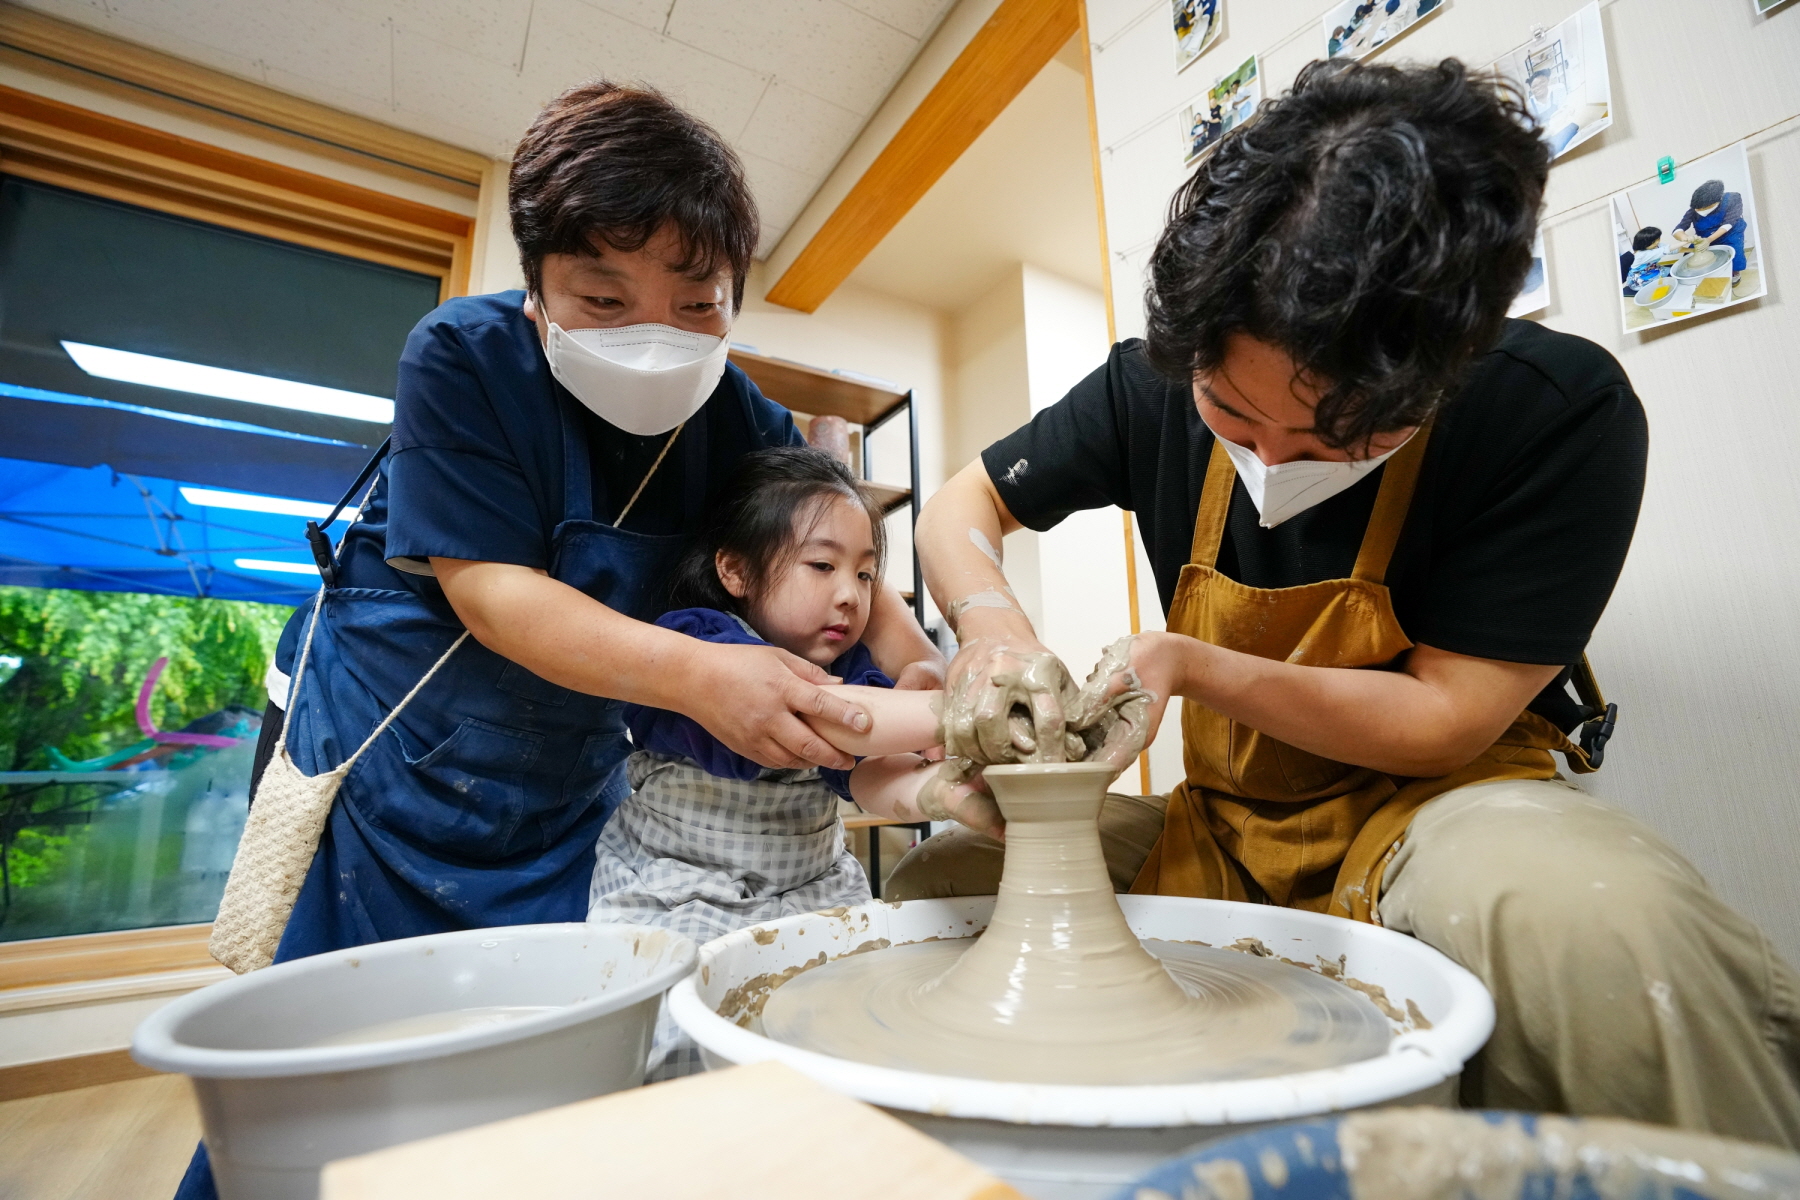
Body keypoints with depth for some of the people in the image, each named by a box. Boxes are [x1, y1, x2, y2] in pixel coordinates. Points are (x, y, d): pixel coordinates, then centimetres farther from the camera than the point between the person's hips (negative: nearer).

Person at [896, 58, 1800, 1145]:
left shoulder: (1564, 413, -18)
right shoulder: (1158, 386, -10)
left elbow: (1447, 718, -16)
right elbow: (963, 509, -1)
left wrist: (1193, 666, -27)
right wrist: (992, 619, -23)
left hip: (1442, 801, -2)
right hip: (1225, 821, 4)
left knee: (1608, 930, -39)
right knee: (935, 885, -10)